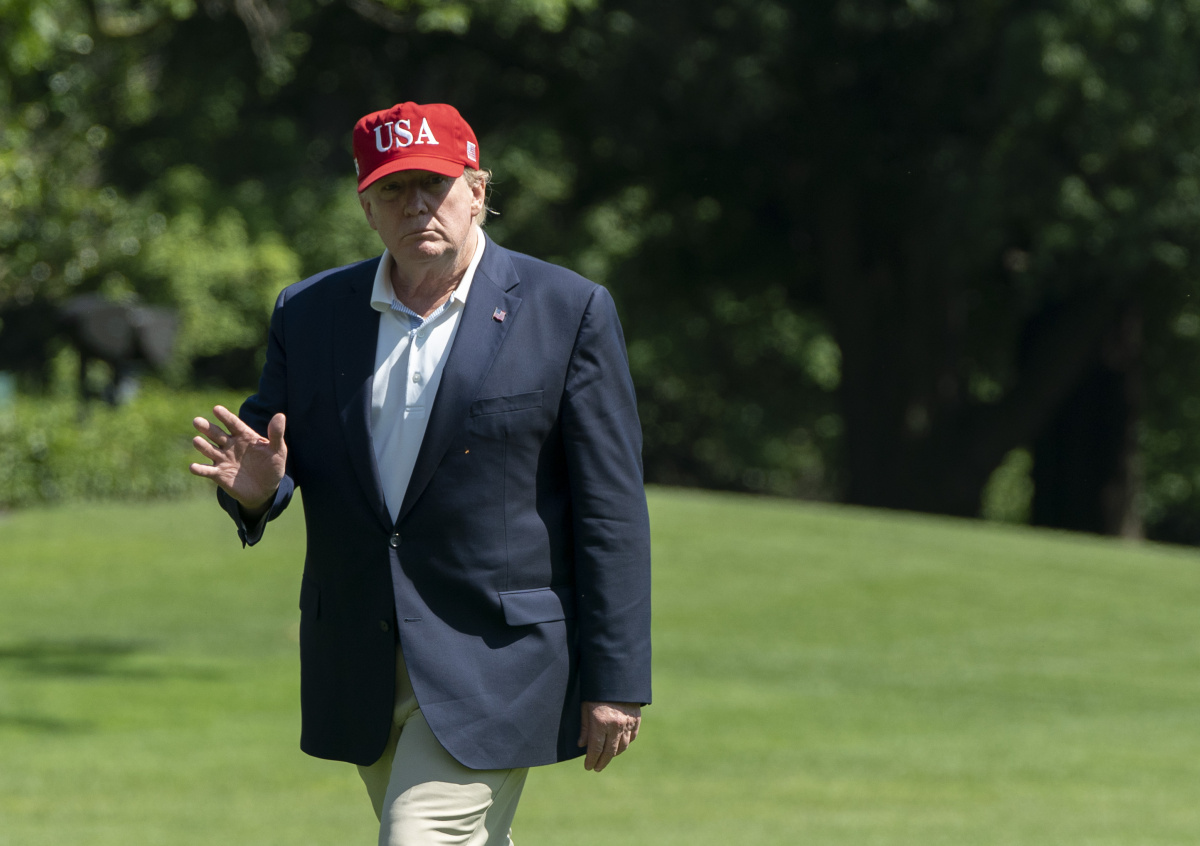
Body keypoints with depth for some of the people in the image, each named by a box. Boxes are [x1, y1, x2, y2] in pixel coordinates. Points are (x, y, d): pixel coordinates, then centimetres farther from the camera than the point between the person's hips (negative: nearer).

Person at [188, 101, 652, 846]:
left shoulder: (569, 312, -6)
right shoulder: (308, 313, 6)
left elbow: (611, 507, -7)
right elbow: (268, 452, 10)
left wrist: (616, 681, -11)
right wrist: (255, 487, -17)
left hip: (495, 664, -5)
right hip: (359, 673, 5)